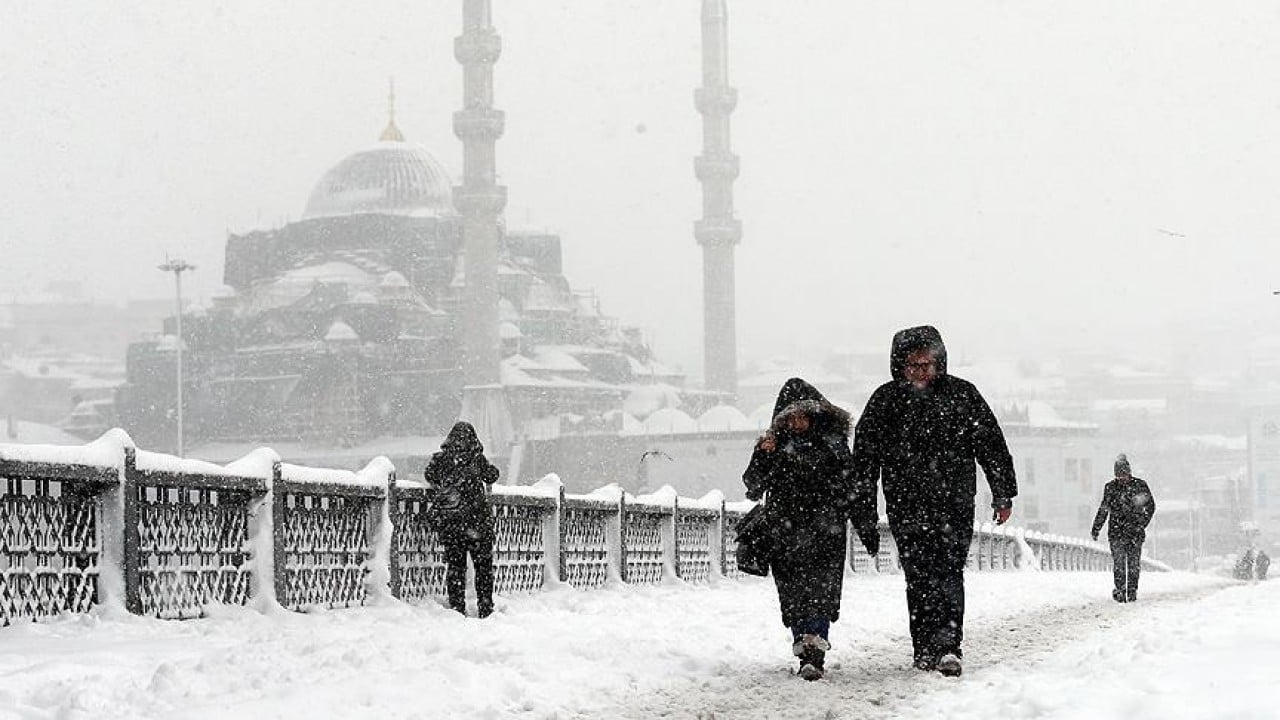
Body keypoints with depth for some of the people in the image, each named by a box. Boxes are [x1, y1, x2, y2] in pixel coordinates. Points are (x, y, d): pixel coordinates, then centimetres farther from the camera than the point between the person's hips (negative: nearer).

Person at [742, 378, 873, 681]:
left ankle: (814, 655, -23)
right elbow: (753, 485, -2)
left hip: (825, 532, -2)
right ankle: (807, 654, 12)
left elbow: (853, 487, 10)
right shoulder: (775, 443, 5)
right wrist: (763, 456, -19)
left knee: (821, 590, -15)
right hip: (785, 533, 2)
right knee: (793, 596, 2)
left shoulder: (832, 442, 5)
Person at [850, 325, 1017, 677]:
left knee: (948, 572, -11)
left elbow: (992, 445, 8)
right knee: (919, 578, 1)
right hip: (906, 506, 1)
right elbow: (865, 456, 6)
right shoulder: (885, 401, 4)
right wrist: (863, 506, 3)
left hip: (955, 504, -1)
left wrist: (1003, 494, 7)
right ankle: (926, 648, 8)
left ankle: (947, 645, -15)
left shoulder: (962, 394, 4)